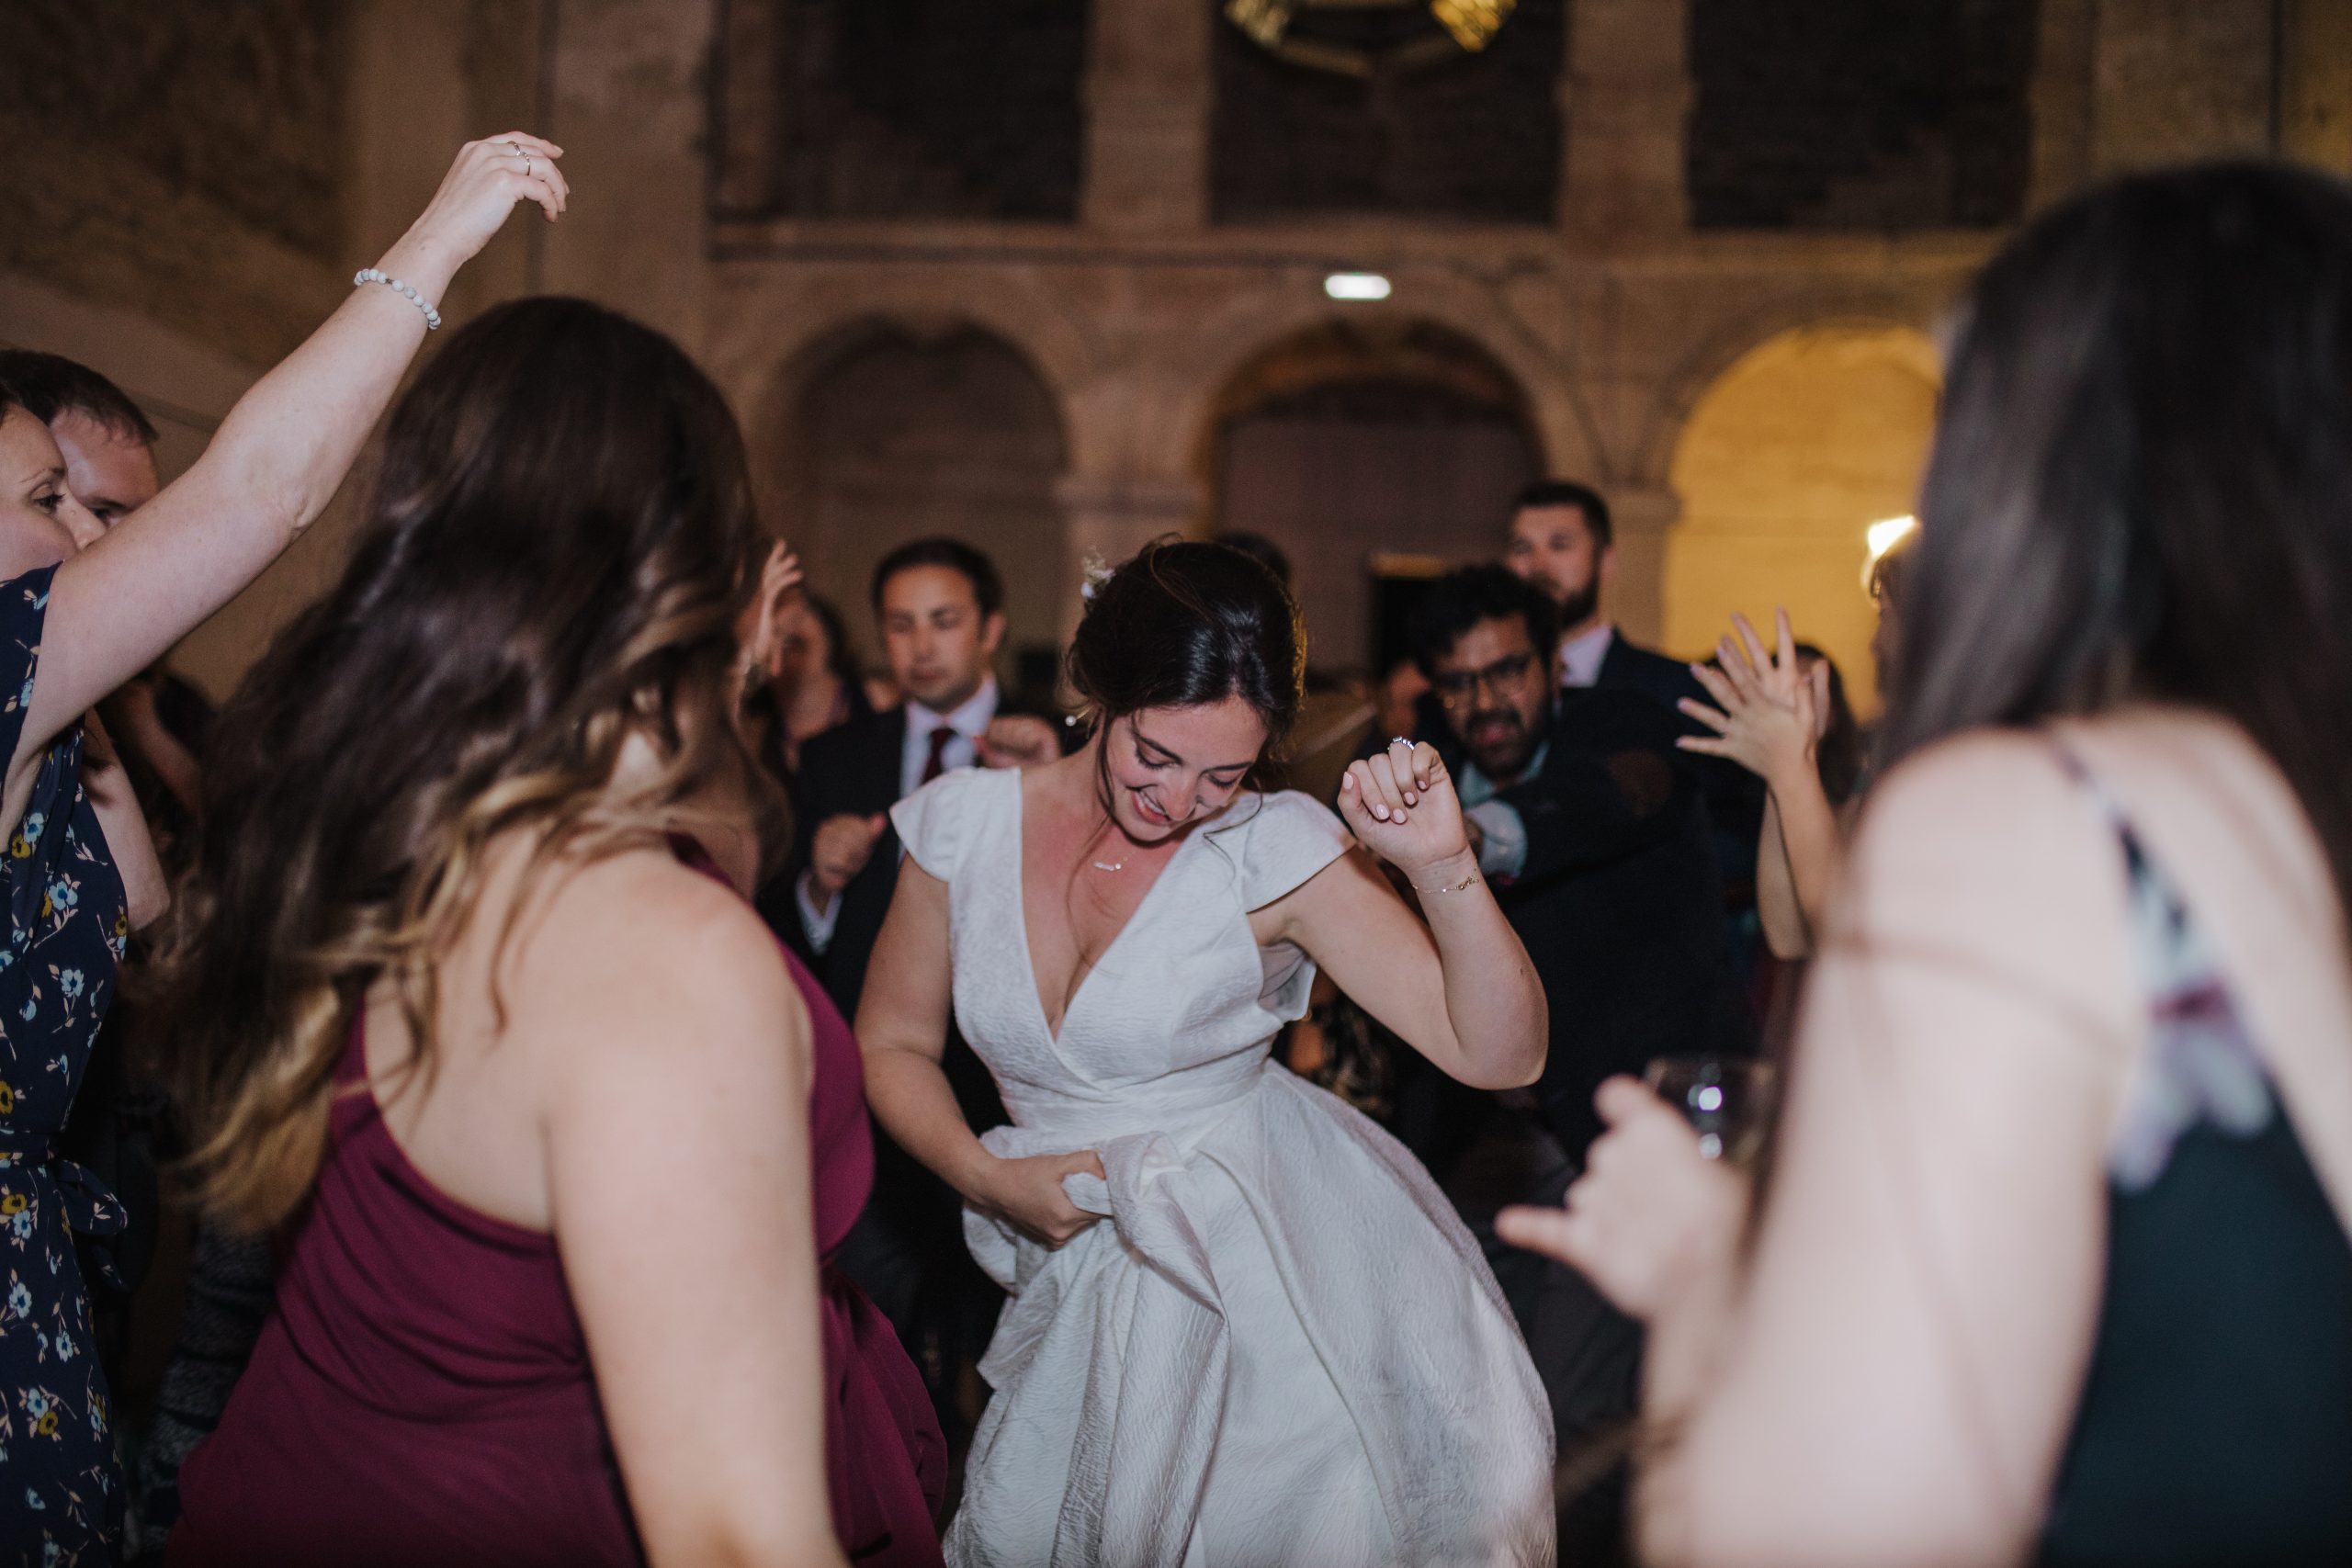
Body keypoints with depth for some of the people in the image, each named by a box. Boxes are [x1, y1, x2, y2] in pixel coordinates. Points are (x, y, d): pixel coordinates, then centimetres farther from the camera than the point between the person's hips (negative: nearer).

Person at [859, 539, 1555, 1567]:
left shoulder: (1277, 854, -11)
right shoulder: (965, 824, -2)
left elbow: (1501, 1056, -14)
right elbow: (893, 1040, 11)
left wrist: (1443, 862, -27)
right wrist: (987, 1178, -5)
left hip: (1271, 1267, -3)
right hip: (1089, 1280, 3)